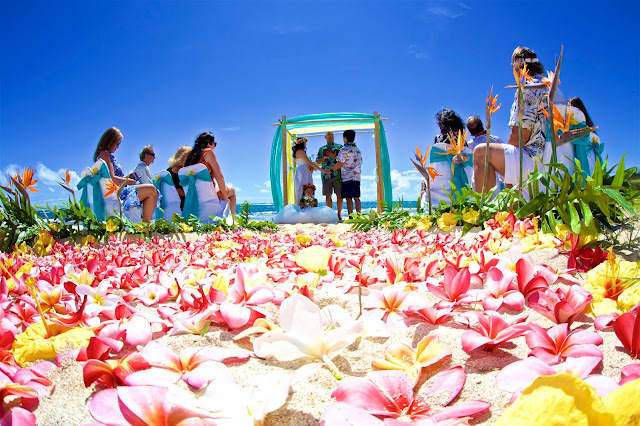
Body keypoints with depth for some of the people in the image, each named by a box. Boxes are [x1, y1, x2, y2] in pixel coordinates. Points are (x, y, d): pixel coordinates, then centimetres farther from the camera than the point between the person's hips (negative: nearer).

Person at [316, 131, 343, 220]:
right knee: (328, 196, 0)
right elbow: (317, 162, 11)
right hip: (326, 175, 2)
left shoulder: (339, 147, 12)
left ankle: (339, 215, 3)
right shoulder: (322, 149, 18)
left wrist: (334, 156, -13)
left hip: (338, 174, -2)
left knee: (339, 195, -4)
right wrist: (324, 157, -8)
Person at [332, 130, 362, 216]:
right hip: (357, 177, 7)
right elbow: (360, 163, 17)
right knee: (356, 198, 9)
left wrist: (331, 170, -3)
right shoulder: (357, 150, 15)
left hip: (348, 177, -7)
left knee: (349, 199, -6)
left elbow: (340, 163, -12)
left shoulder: (345, 149, -7)